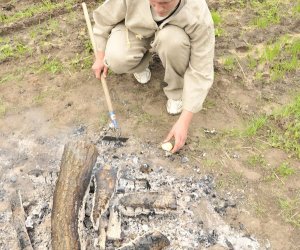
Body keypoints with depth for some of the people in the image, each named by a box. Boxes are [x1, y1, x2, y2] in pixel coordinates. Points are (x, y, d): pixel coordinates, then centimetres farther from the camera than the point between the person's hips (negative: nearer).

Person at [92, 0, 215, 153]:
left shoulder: (199, 17, -38)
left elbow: (200, 73, -32)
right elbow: (104, 17, -14)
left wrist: (184, 121, -34)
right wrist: (100, 56, -5)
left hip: (171, 34, -1)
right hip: (136, 30, 1)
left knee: (173, 40, -38)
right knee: (117, 60, -30)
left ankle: (176, 91, -9)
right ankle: (141, 61, 8)